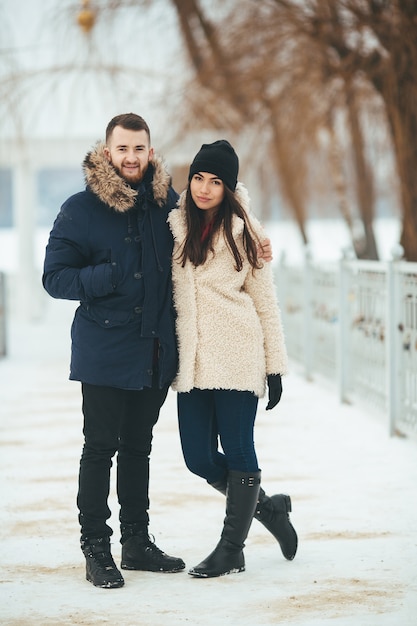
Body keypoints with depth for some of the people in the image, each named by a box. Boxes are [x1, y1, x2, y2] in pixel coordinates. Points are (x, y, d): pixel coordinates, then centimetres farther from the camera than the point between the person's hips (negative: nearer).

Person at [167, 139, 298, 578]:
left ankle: (231, 549, 8)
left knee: (238, 449, -2)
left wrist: (275, 367, 1)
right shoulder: (174, 225, 8)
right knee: (198, 456, 1)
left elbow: (265, 300, 5)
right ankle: (268, 508, 24)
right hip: (192, 357, 3)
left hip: (237, 354, -3)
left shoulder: (243, 230, 3)